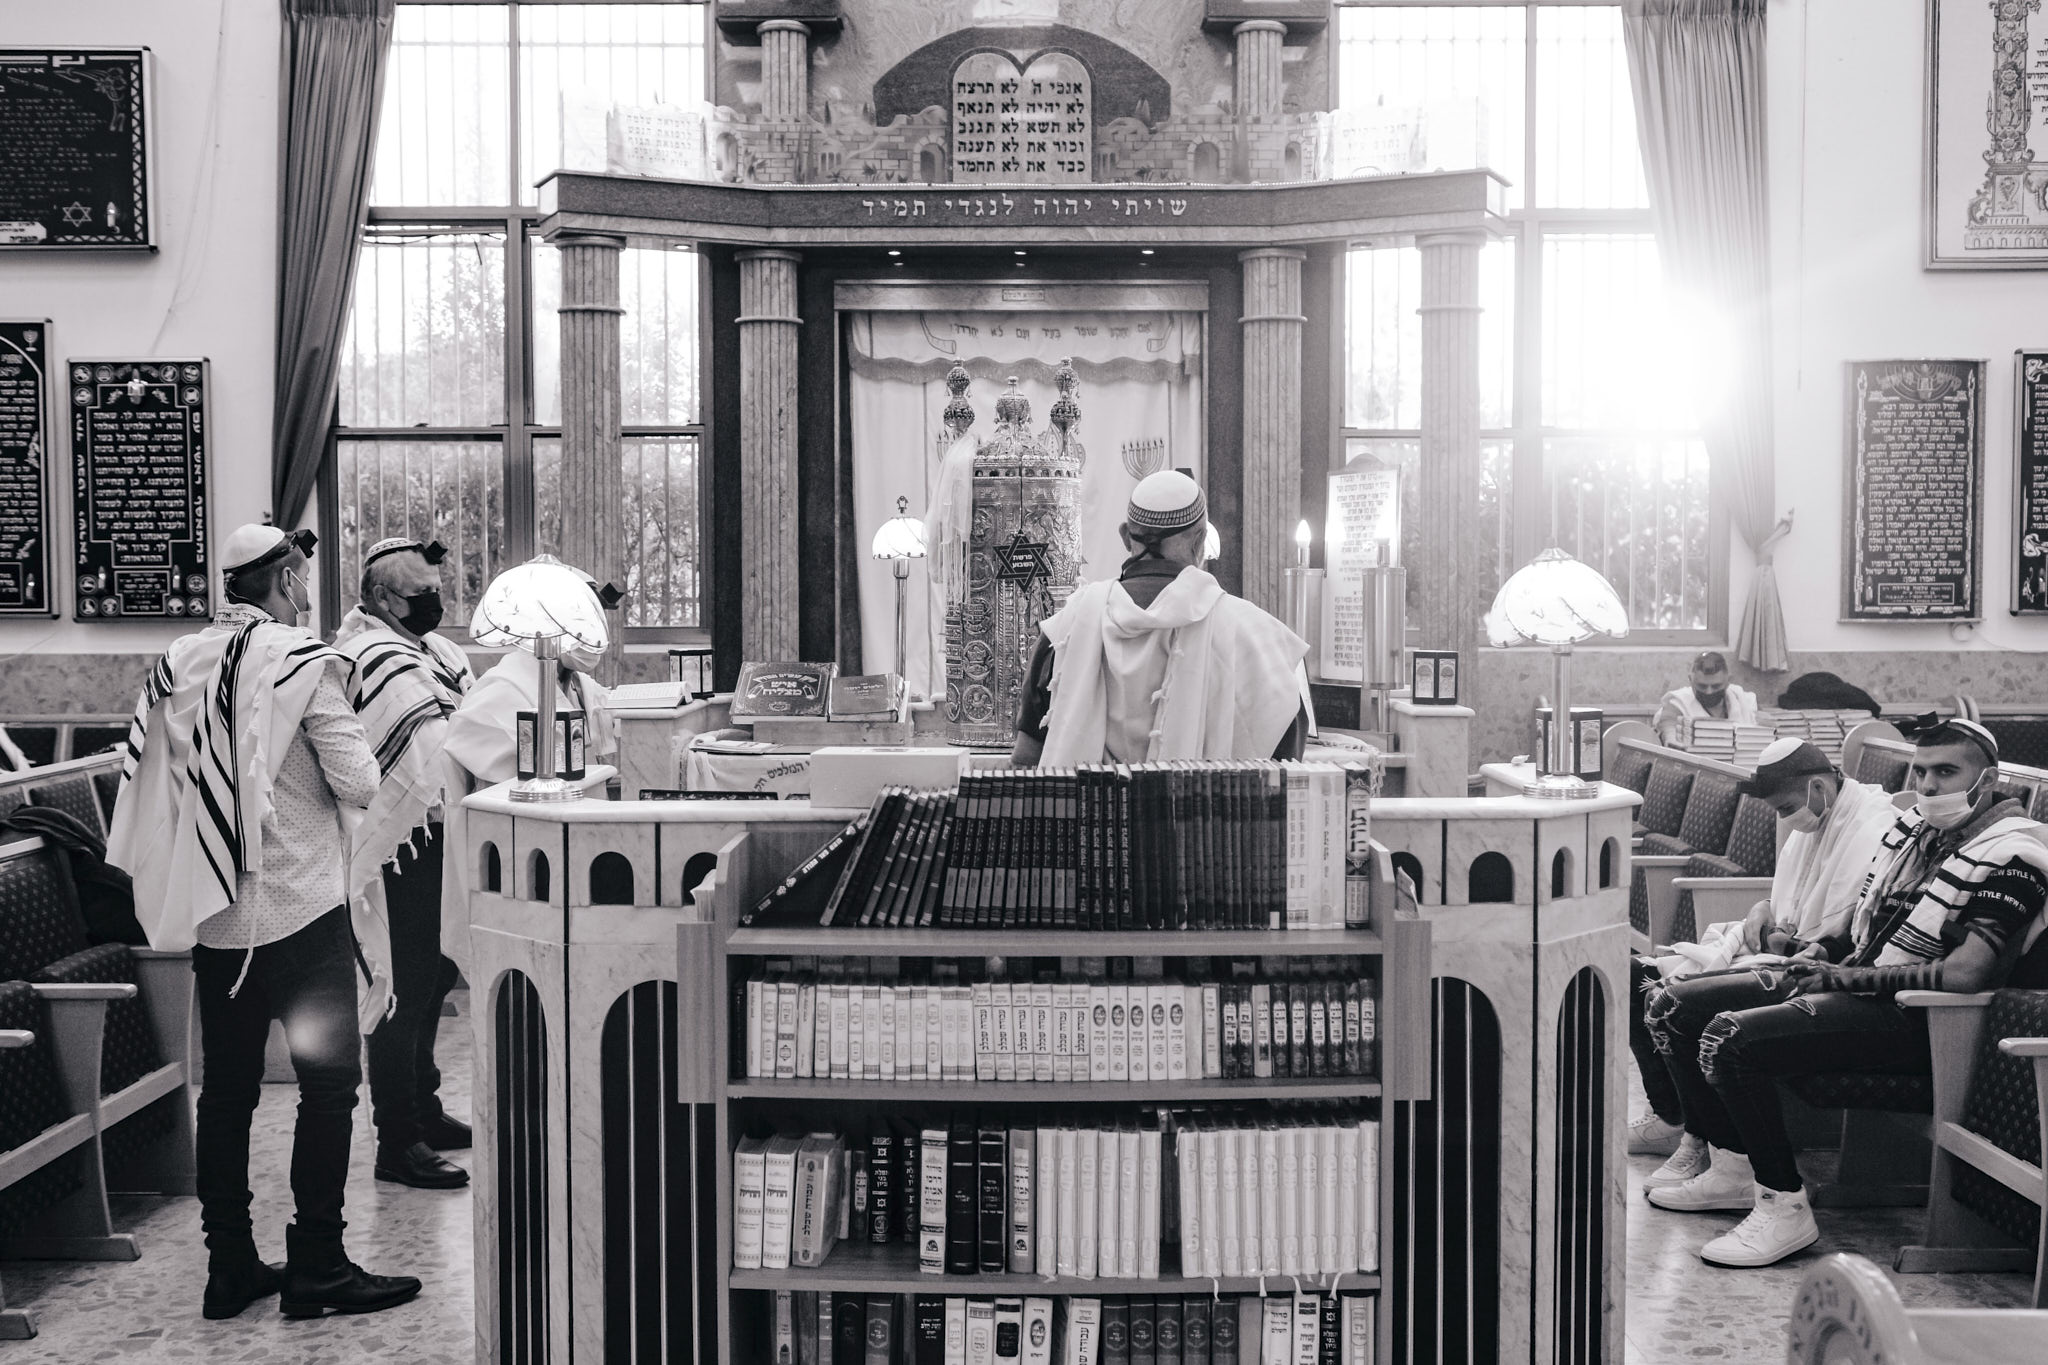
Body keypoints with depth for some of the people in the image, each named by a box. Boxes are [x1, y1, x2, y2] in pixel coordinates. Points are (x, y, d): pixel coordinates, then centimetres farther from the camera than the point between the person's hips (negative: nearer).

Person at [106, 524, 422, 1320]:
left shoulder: (176, 665, 5)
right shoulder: (302, 662, -12)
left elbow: (142, 776, 9)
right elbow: (359, 786, -15)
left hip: (212, 913, 6)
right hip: (300, 905, -6)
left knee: (226, 1088, 13)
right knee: (329, 1083, 3)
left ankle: (229, 1267, 20)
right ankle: (316, 1269, 6)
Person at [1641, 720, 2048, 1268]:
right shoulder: (1914, 827, 13)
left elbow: (1968, 973, -25)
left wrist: (1847, 977, -19)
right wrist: (1820, 956, 3)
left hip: (1909, 1020, -9)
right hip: (1852, 982, 10)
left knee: (1730, 1038, -29)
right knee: (1671, 1007, 4)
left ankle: (1784, 1209, -17)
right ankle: (1732, 1168, 12)